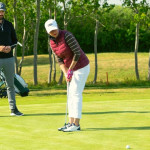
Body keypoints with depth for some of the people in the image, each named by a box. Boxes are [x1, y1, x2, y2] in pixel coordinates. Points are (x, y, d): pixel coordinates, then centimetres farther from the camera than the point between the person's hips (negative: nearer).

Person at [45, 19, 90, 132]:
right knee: (71, 96, 8)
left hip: (81, 66, -8)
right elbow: (59, 60, 6)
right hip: (72, 68, 8)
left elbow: (77, 53, -21)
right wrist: (66, 73, -7)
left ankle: (76, 124, -8)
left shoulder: (67, 35, -21)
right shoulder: (52, 43, 3)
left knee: (76, 94, -9)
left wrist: (70, 70, -16)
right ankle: (71, 123, 12)